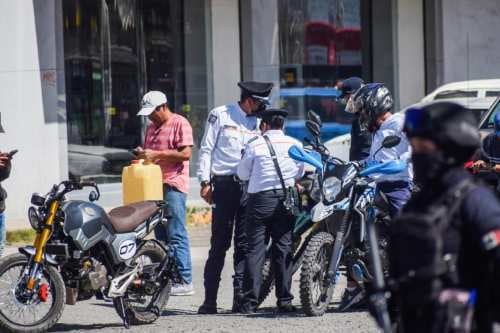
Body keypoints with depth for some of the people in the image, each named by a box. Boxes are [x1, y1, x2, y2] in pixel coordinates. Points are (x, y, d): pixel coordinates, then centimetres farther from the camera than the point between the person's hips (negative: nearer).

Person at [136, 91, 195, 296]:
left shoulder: (179, 124, -5)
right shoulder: (152, 127, 21)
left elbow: (186, 153, -14)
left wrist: (156, 154, -17)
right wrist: (142, 155, 7)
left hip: (173, 185, -9)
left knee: (176, 235, -12)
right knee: (161, 235, 7)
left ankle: (185, 281, -12)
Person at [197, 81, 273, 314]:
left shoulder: (258, 122, 17)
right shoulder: (220, 115, 4)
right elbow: (206, 149, 3)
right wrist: (205, 182, -5)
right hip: (224, 183, -4)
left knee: (245, 243, 1)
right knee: (220, 243, -5)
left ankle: (240, 296, 1)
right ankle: (210, 299, -2)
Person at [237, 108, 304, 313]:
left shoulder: (254, 145, -4)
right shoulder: (295, 145, 3)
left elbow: (242, 174, 5)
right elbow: (300, 173, 14)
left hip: (260, 199, -2)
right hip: (285, 198, 2)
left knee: (255, 249, -1)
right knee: (283, 249, 6)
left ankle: (249, 302, -5)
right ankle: (284, 300, 4)